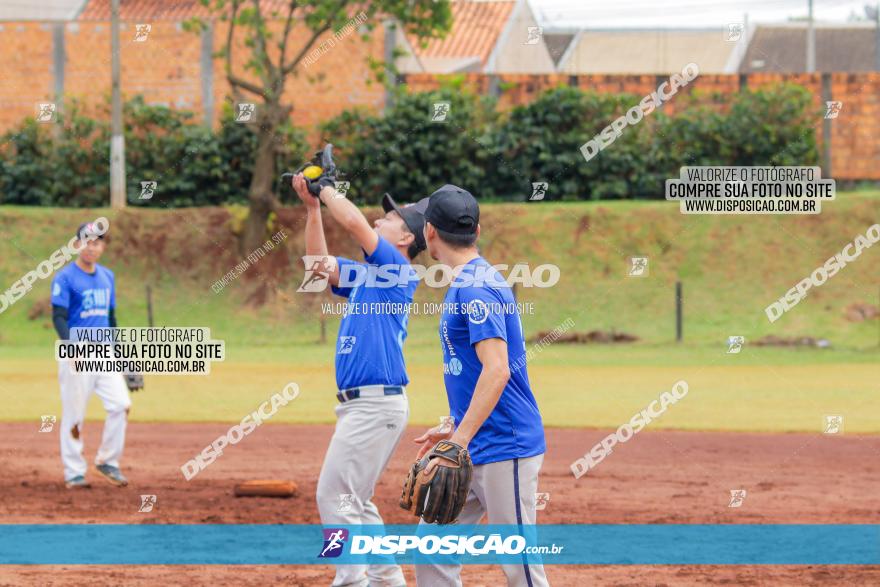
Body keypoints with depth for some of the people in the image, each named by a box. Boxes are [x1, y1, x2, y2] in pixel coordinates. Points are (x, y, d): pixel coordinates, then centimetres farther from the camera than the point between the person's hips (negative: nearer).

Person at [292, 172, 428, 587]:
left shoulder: (398, 270, -8)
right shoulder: (364, 272, 18)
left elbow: (353, 222, -19)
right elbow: (319, 264, 24)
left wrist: (326, 187, -4)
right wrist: (313, 206, 16)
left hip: (377, 403, -10)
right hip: (359, 404, 10)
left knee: (335, 497, -11)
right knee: (353, 501, 15)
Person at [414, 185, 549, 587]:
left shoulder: (475, 289, -16)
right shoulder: (466, 284, 15)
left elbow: (497, 371, -26)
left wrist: (459, 441, -29)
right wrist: (453, 430, 23)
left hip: (505, 449, -10)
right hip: (473, 452, 10)